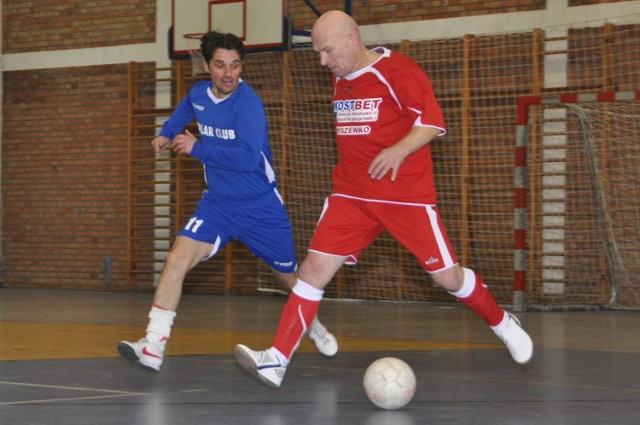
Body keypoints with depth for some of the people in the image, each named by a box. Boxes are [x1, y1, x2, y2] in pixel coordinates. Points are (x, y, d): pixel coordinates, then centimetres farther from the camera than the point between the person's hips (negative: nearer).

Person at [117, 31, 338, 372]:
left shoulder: (248, 103, -22)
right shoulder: (199, 94, -2)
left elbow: (248, 157, -34)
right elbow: (183, 112, 25)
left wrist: (197, 148, -29)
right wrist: (166, 133, 9)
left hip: (262, 207, -4)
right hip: (217, 203, 4)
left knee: (289, 277, 15)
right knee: (177, 260, -18)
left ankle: (314, 325, 47)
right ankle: (153, 347, -20)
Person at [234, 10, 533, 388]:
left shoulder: (397, 71, -11)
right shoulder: (340, 78, 10)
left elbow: (433, 122, -16)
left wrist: (399, 150, -32)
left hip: (407, 197, -5)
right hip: (352, 196, 5)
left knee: (447, 275, 1)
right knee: (315, 267, -9)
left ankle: (503, 323, 28)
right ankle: (276, 361, -13)